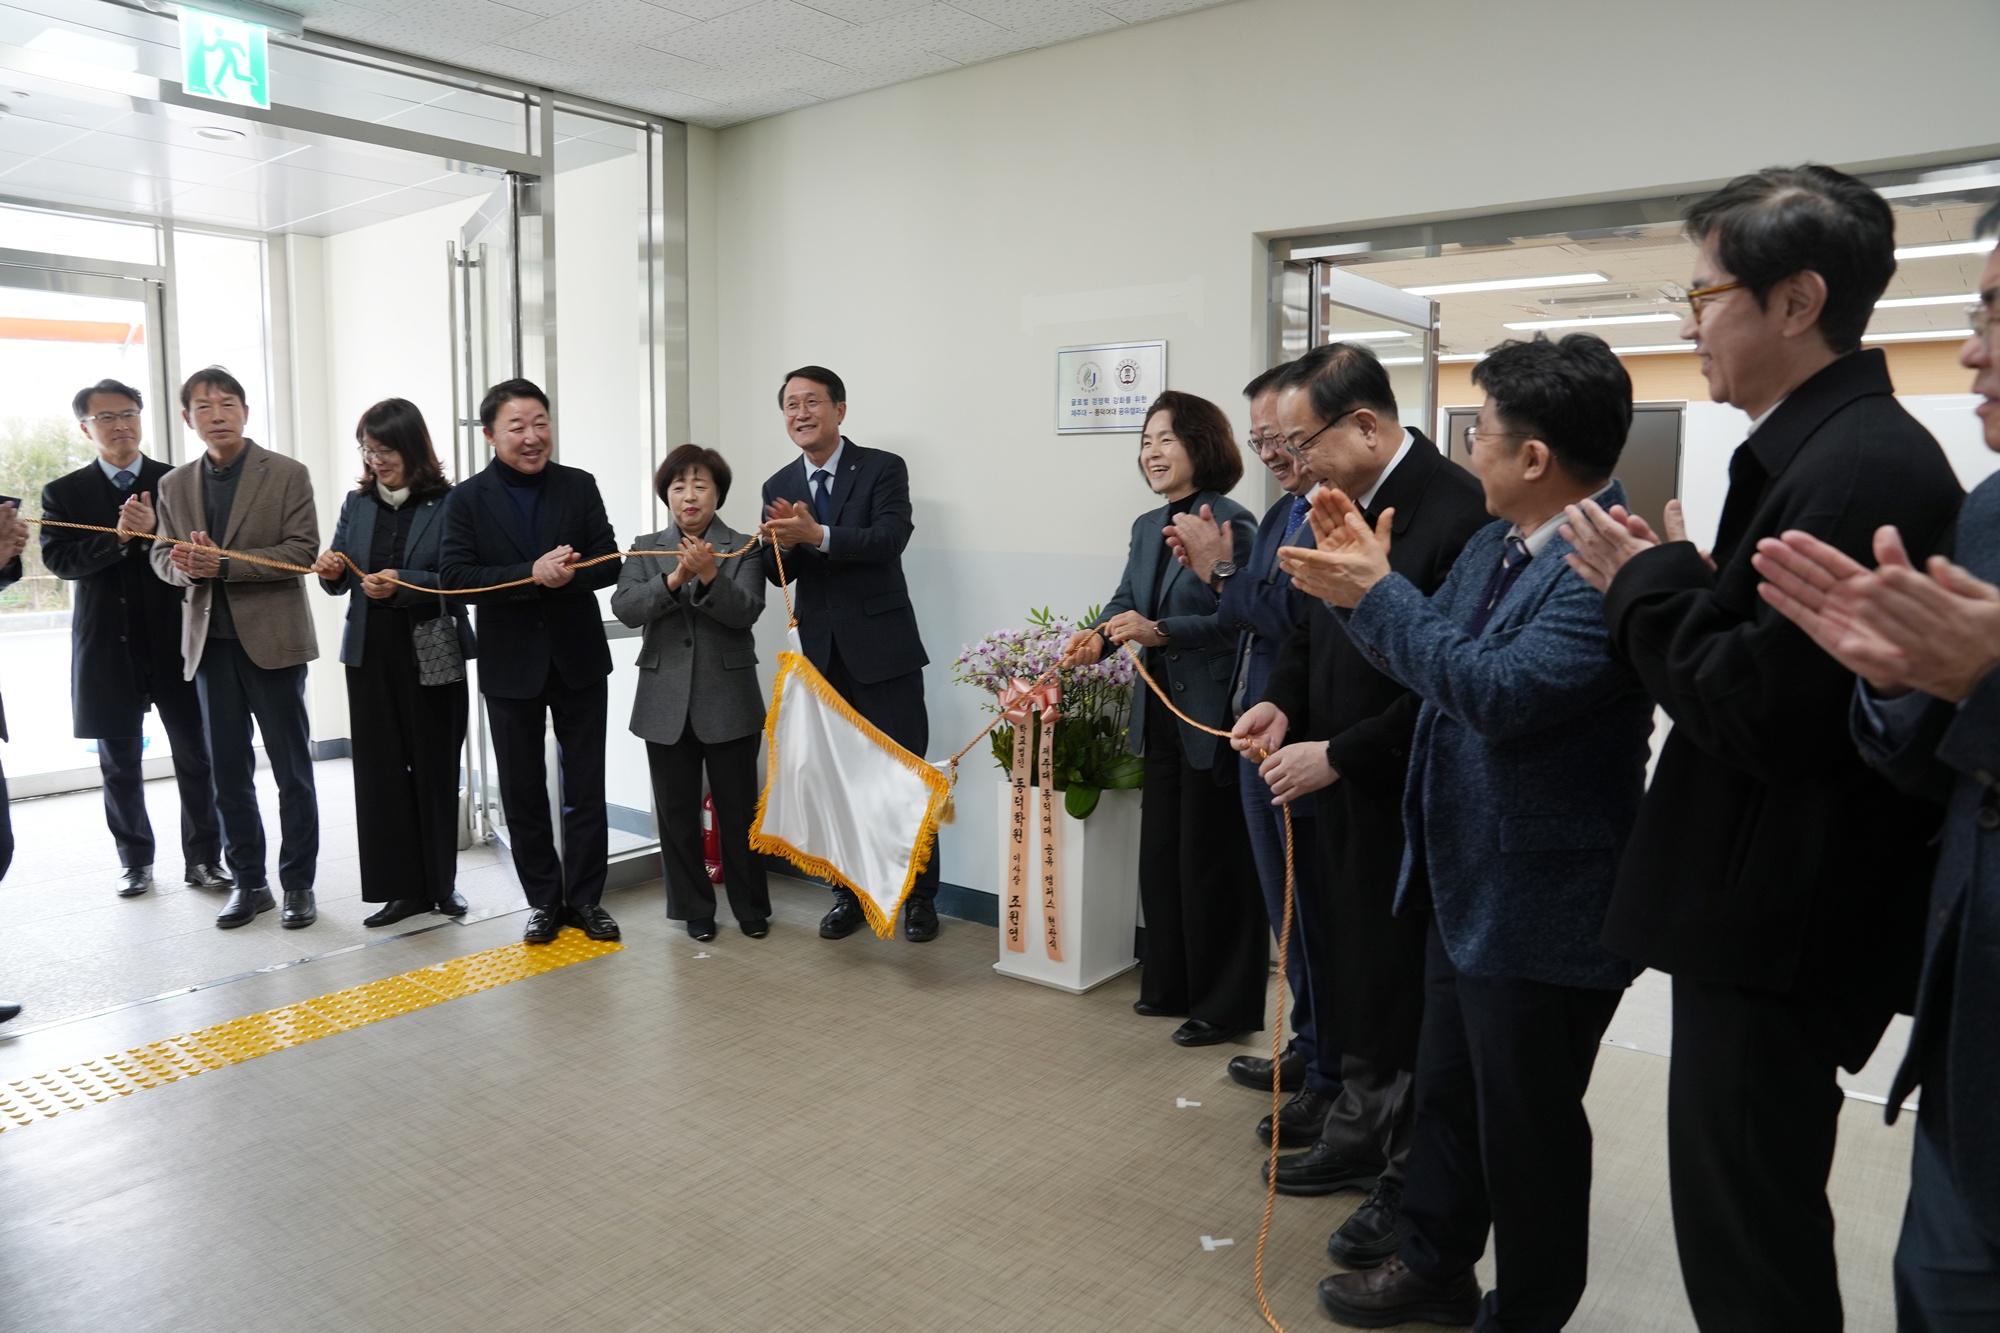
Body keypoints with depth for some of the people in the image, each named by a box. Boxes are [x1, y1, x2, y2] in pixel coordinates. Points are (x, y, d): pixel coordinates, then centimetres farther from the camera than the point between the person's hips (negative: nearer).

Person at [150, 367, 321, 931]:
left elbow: (303, 551, -11)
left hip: (271, 638, -4)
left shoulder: (287, 475, -3)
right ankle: (249, 882, 21)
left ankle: (298, 883, 14)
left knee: (292, 771, 3)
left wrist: (224, 563, -20)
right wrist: (186, 566, -12)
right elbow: (162, 556, 12)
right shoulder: (175, 485, 10)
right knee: (228, 772, 10)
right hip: (209, 641, 4)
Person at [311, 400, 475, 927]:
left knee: (434, 766, 5)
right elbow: (340, 581, 13)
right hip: (370, 652, 4)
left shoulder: (448, 503, -7)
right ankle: (402, 887, 14)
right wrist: (332, 571, -8)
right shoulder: (357, 503, 9)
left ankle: (440, 883, 20)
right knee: (379, 768, 4)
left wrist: (402, 584, -25)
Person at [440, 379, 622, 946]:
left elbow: (609, 563, -3)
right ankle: (544, 900, 23)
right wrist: (532, 574, -25)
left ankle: (584, 896, 21)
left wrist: (569, 574, -24)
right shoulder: (467, 499, -3)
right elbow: (455, 577, -13)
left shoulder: (579, 486, 1)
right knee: (523, 791, 9)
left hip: (578, 659, 1)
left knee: (585, 787, 7)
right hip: (511, 665, 0)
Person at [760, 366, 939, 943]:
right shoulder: (779, 487, 8)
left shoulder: (882, 468, -5)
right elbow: (776, 573, 2)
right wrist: (782, 543, -20)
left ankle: (921, 896, 15)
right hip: (819, 652, 5)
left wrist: (816, 535, -31)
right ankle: (849, 893, 24)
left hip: (882, 647, -4)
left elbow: (890, 538, -20)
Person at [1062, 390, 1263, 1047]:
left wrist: (1159, 632, -27)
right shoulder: (1148, 526, 11)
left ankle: (1226, 1006, 18)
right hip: (1163, 715, 8)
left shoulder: (1231, 522, -15)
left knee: (1214, 862, 2)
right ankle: (1171, 985, 32)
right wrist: (1098, 635, -12)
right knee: (1160, 854, 16)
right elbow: (1128, 599, 8)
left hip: (1214, 717, -8)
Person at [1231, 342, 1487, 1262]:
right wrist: (1283, 701, -1)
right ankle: (1360, 1134, 38)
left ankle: (1411, 1184, 27)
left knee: (1405, 989, 8)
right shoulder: (1344, 502, 5)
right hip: (1343, 788, 8)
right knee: (1349, 971, 18)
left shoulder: (1456, 509, -21)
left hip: (1408, 799, -7)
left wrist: (1339, 755, -19)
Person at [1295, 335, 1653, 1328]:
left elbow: (1502, 691, -32)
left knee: (1527, 1126, 11)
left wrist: (1377, 595, -24)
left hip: (1543, 908, -9)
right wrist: (1368, 579, -3)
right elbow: (1429, 662, 12)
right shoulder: (1492, 544, 4)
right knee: (1447, 1090, 24)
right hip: (1467, 884, 9)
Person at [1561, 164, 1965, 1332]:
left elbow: (1766, 716, -24)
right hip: (1767, 917, 10)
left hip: (1781, 938, -10)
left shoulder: (1860, 467, -21)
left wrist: (1651, 584, -14)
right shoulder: (1831, 446, 11)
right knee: (1749, 1226, 23)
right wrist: (1678, 582, 4)